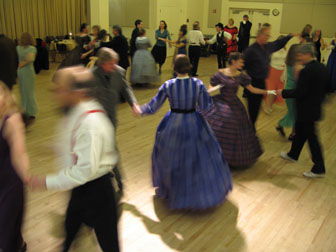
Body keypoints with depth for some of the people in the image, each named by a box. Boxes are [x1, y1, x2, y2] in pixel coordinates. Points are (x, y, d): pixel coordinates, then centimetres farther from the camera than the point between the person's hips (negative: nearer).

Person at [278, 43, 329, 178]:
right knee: (300, 130, 24)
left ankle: (319, 169, 11)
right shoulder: (322, 67, 5)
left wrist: (283, 92, -11)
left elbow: (299, 92, -23)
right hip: (315, 107, 9)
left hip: (306, 110, -9)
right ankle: (293, 154, 43)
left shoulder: (306, 71, -24)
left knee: (311, 137, 0)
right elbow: (325, 88, 13)